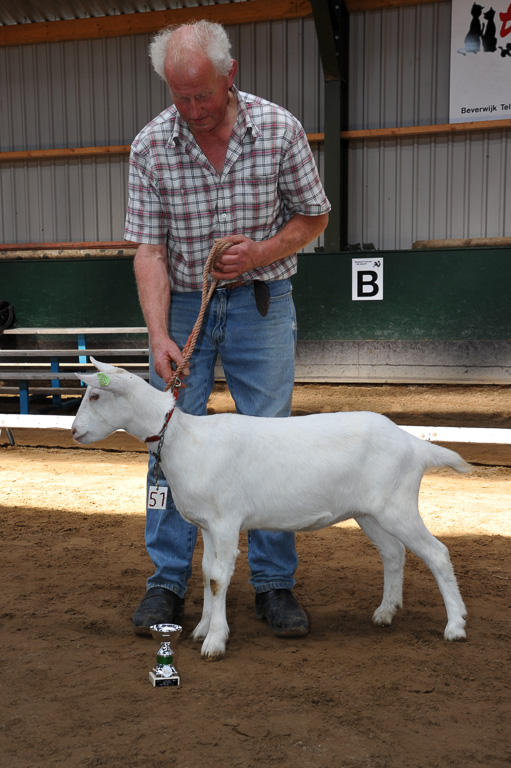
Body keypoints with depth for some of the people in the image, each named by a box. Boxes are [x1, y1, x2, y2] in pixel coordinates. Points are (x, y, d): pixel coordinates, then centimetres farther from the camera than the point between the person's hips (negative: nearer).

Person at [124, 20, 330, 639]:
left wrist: (261, 251, -16)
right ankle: (167, 581, 15)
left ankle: (274, 582, 14)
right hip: (182, 304, 1)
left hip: (260, 303, 0)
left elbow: (313, 216, 3)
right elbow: (149, 249, -9)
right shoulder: (151, 146, -7)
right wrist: (158, 337, -20)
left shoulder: (279, 130, -8)